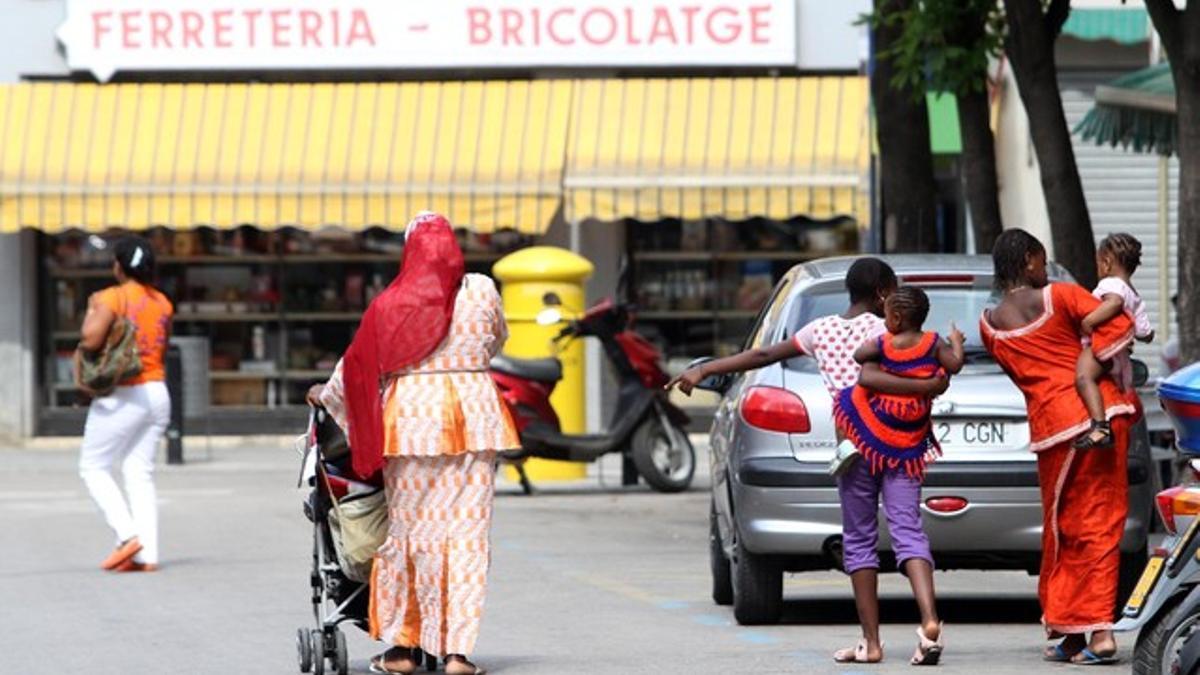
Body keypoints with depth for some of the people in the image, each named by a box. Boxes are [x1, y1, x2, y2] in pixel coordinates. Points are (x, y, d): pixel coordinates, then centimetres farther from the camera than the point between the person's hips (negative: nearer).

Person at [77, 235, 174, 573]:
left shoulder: (112, 298, -12)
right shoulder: (162, 303, 9)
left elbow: (90, 340, -22)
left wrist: (92, 311, -4)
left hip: (121, 395, -7)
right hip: (157, 392, 7)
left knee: (94, 467, 4)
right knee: (140, 474, 8)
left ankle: (128, 535, -12)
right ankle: (148, 554, -1)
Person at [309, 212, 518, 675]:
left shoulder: (394, 303, -3)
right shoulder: (482, 291, 2)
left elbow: (359, 363, 7)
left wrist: (326, 395, 25)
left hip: (412, 415, -1)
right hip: (474, 412, 1)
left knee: (411, 528, 7)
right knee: (467, 530, 2)